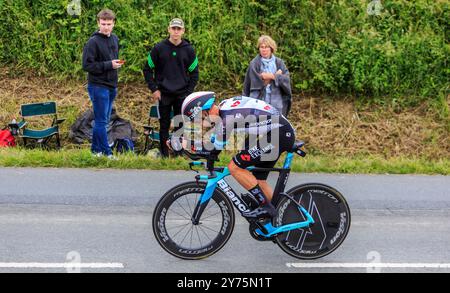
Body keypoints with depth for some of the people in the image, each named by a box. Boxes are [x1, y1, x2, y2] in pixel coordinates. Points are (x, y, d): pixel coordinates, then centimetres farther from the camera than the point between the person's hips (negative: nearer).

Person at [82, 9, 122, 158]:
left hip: (111, 86, 7)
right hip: (98, 86, -7)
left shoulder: (115, 39, 11)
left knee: (104, 120, 13)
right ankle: (106, 152, 0)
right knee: (101, 121, -4)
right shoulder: (93, 42, -13)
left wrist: (117, 63, 8)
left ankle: (96, 149, 22)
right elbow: (87, 65, -17)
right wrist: (108, 65, -20)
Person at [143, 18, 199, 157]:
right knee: (164, 125, 3)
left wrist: (189, 92, -1)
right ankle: (164, 155, 9)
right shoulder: (159, 48, 0)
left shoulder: (189, 50, 3)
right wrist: (154, 89, -2)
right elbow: (147, 69, 5)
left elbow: (194, 73, 9)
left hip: (182, 95, 1)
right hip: (163, 94, -1)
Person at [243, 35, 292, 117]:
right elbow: (256, 81, -8)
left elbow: (286, 79, 0)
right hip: (259, 103, -2)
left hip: (276, 103, 2)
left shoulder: (279, 63, 10)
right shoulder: (254, 64, 2)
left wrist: (272, 76, -11)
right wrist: (277, 75, -3)